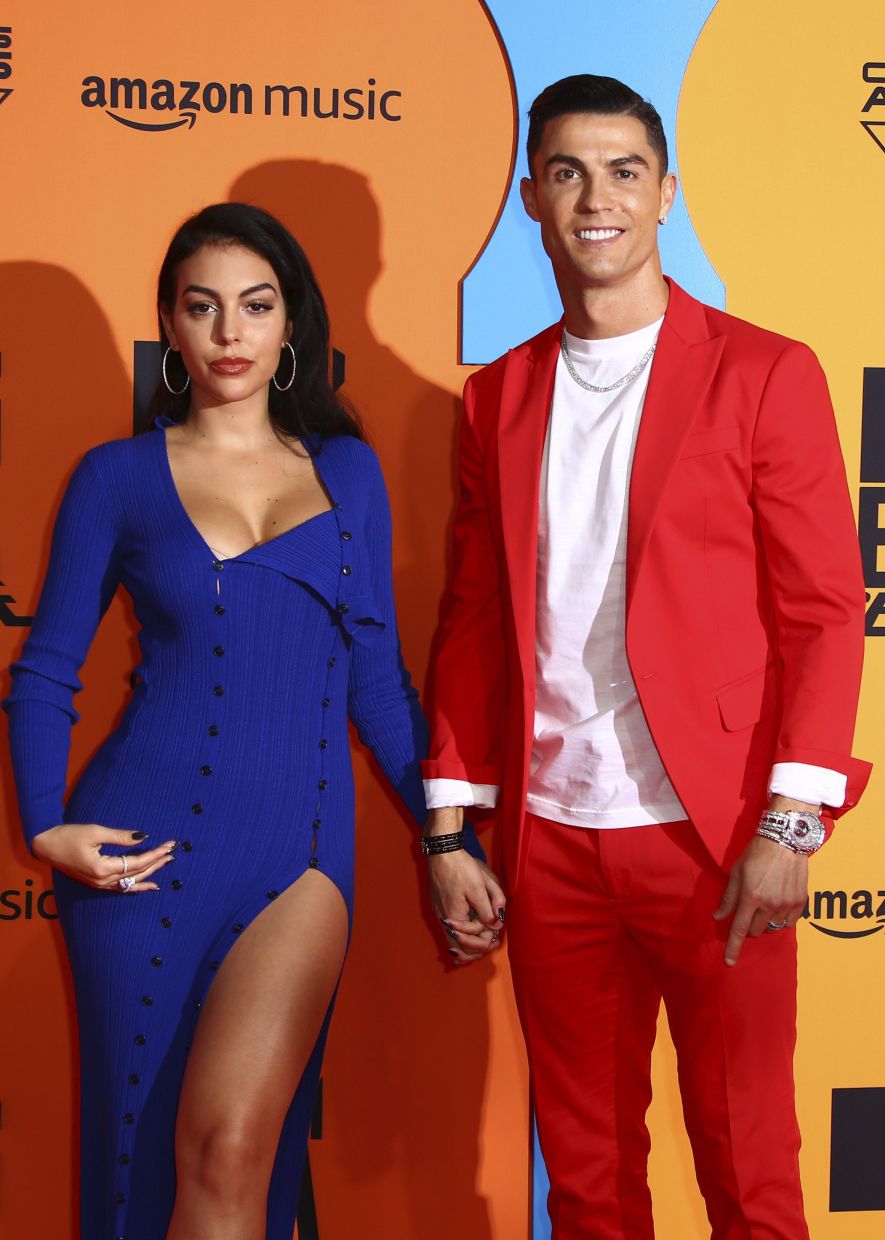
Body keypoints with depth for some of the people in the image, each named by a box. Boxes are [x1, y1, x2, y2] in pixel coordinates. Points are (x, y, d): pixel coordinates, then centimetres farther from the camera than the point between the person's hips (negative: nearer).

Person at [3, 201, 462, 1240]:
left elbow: (376, 675, 13)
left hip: (302, 848, 1)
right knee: (144, 1154, 5)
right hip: (148, 847, 0)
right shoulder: (119, 476, 6)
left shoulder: (346, 470, 11)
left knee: (232, 1152, -14)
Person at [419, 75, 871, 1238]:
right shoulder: (499, 396, 10)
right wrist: (451, 833, 6)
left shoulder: (764, 374, -2)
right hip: (550, 838, 4)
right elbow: (472, 619, 11)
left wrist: (790, 824, -13)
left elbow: (825, 611, -5)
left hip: (715, 838, -3)